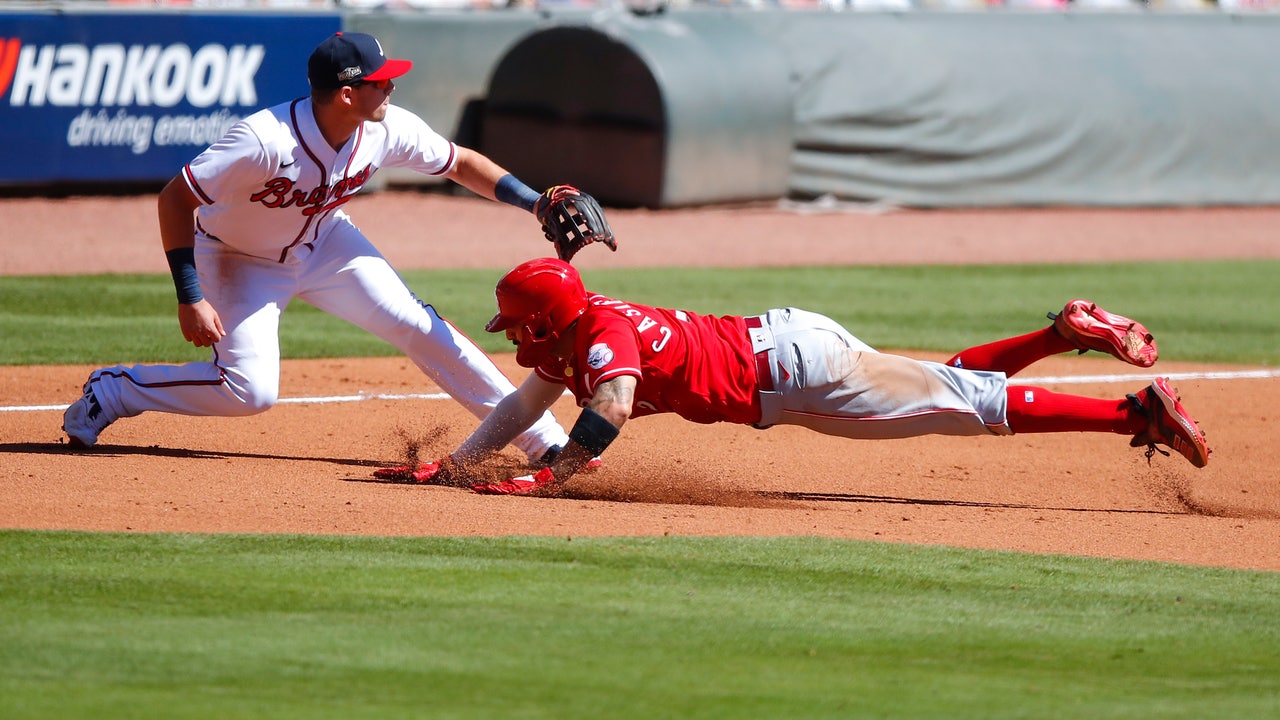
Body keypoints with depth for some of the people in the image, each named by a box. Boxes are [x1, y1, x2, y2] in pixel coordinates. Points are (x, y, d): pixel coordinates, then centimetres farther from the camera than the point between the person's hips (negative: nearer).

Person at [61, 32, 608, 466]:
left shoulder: (388, 130, -21)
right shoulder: (265, 142, -39)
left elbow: (461, 164, -3)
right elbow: (175, 198, -31)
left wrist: (538, 204, -15)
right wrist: (190, 299, -34)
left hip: (322, 246, 5)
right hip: (240, 260, -5)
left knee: (418, 326, -4)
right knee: (249, 389, -20)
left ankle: (543, 440, 0)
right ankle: (109, 393, 2)